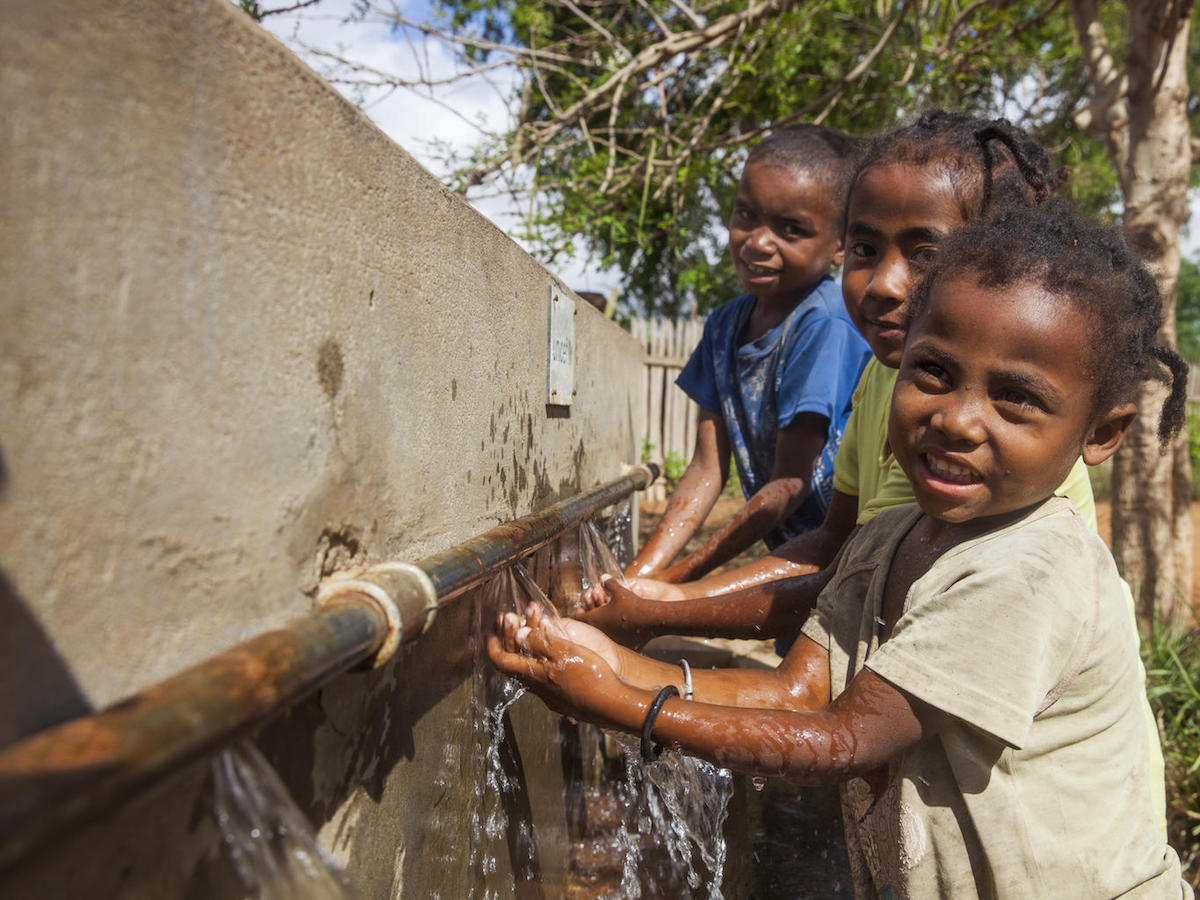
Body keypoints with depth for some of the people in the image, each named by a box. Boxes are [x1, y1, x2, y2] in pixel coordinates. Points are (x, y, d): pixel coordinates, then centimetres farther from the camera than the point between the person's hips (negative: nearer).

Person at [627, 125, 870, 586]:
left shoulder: (824, 326, -17)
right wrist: (637, 575, -8)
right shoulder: (724, 326, 4)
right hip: (789, 550, 6)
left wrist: (674, 580, -16)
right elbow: (708, 468, 1)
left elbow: (790, 483, -17)